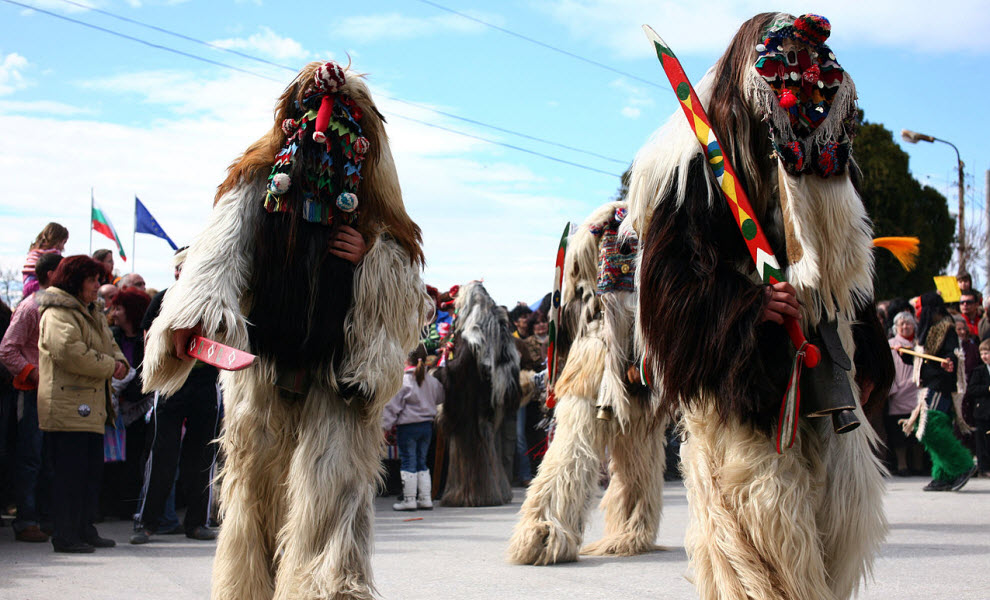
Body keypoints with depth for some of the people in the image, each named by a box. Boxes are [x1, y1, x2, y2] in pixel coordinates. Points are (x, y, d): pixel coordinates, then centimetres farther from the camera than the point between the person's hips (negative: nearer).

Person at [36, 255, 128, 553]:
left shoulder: (92, 313, 20)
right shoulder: (57, 313, -11)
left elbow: (109, 345, 25)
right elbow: (70, 352, -24)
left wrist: (119, 362, 1)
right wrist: (109, 367, -16)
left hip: (92, 407, 10)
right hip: (67, 407, -10)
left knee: (92, 470, 13)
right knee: (71, 472, -7)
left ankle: (85, 530, 22)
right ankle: (66, 536, -1)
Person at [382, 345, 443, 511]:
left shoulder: (403, 380, -14)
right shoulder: (431, 380, 3)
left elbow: (393, 405, -11)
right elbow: (440, 398, 20)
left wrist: (386, 425, -4)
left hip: (408, 426, -6)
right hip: (427, 425, 6)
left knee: (408, 461, 1)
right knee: (421, 462, 14)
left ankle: (409, 499, 2)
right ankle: (425, 498, 15)